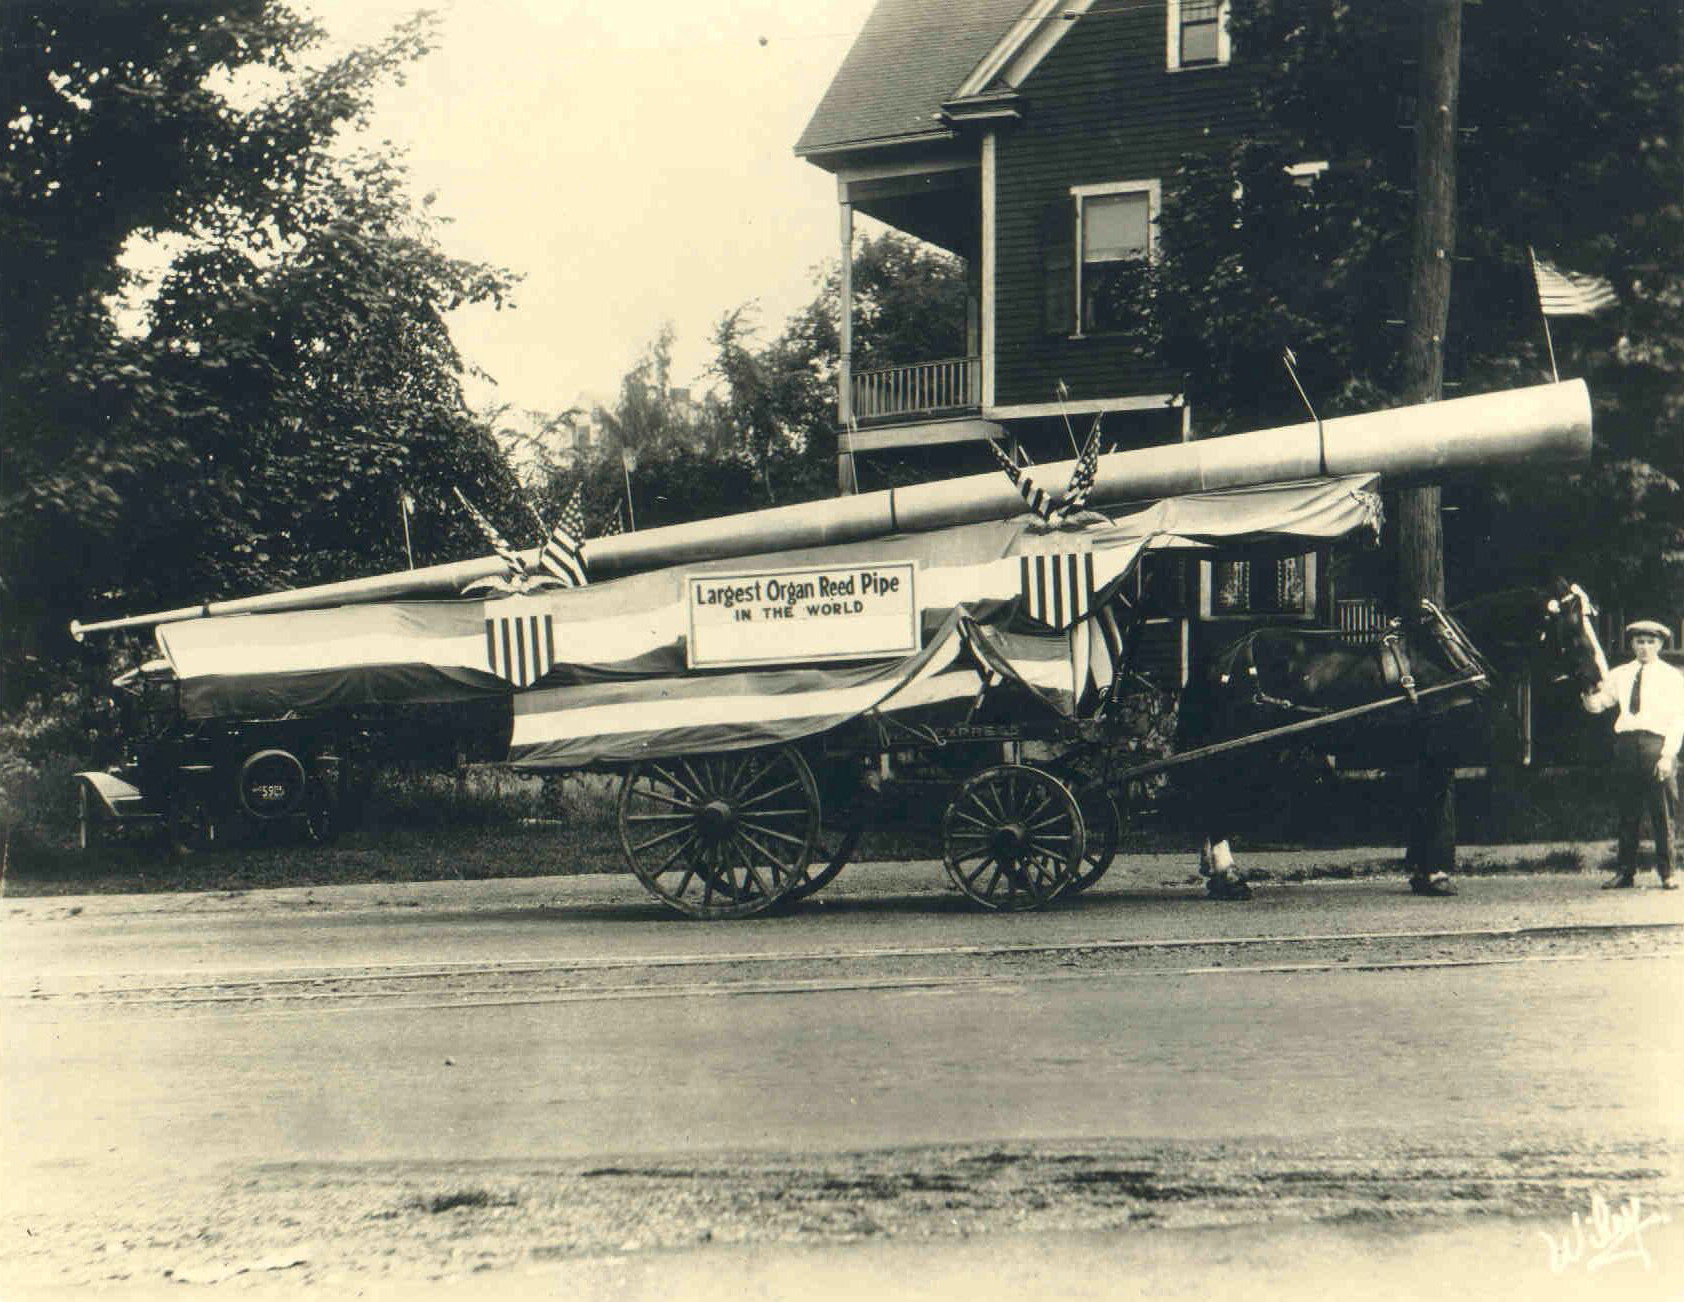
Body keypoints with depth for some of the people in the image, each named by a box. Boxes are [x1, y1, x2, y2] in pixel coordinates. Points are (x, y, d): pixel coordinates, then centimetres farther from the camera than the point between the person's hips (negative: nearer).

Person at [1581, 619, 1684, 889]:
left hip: (1656, 743, -3)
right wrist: (1590, 697, -13)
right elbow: (1597, 704, 13)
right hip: (1625, 744, 3)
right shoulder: (1620, 675, 15)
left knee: (1661, 815, -2)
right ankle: (1626, 872, 10)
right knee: (1628, 813, 6)